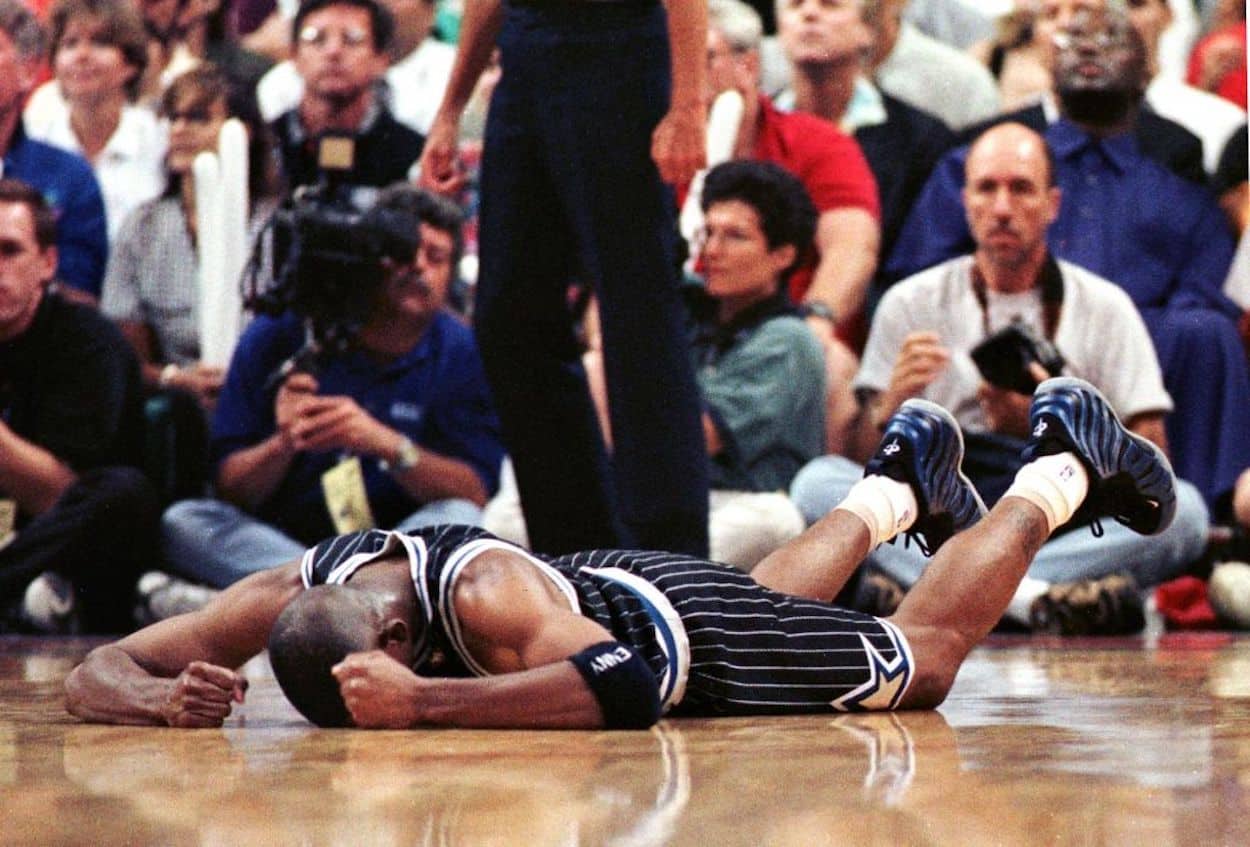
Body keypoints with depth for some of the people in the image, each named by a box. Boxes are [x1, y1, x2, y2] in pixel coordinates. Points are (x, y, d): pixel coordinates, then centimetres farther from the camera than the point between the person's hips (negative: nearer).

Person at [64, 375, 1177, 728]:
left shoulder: (482, 590, -46)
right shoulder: (288, 595, -31)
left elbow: (624, 687, -59)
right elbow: (94, 675, -27)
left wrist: (424, 702, -63)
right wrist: (167, 702, -51)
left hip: (673, 618, -5)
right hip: (598, 587, 5)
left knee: (923, 660, 16)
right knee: (767, 595, 35)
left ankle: (1065, 461, 37)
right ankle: (898, 482, 61)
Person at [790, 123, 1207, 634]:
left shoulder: (1105, 308, 15)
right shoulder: (911, 303, 15)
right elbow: (869, 457, 7)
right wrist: (893, 404, -15)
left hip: (1064, 524, 0)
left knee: (1181, 509, -29)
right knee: (818, 483, -27)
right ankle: (1028, 596, -46)